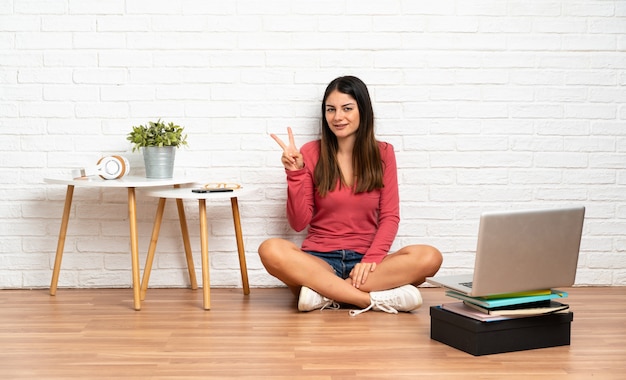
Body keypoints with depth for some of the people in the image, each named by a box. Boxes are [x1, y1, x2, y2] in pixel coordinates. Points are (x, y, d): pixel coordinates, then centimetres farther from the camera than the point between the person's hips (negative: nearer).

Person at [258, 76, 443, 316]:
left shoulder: (382, 153, 6)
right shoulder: (311, 153, 2)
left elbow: (390, 216, 1)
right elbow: (299, 223, 0)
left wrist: (371, 259, -15)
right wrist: (295, 173, -12)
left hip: (365, 261, 1)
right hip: (319, 259, -1)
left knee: (430, 257, -27)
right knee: (271, 250, -33)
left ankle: (323, 292, -27)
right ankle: (377, 299, -32)